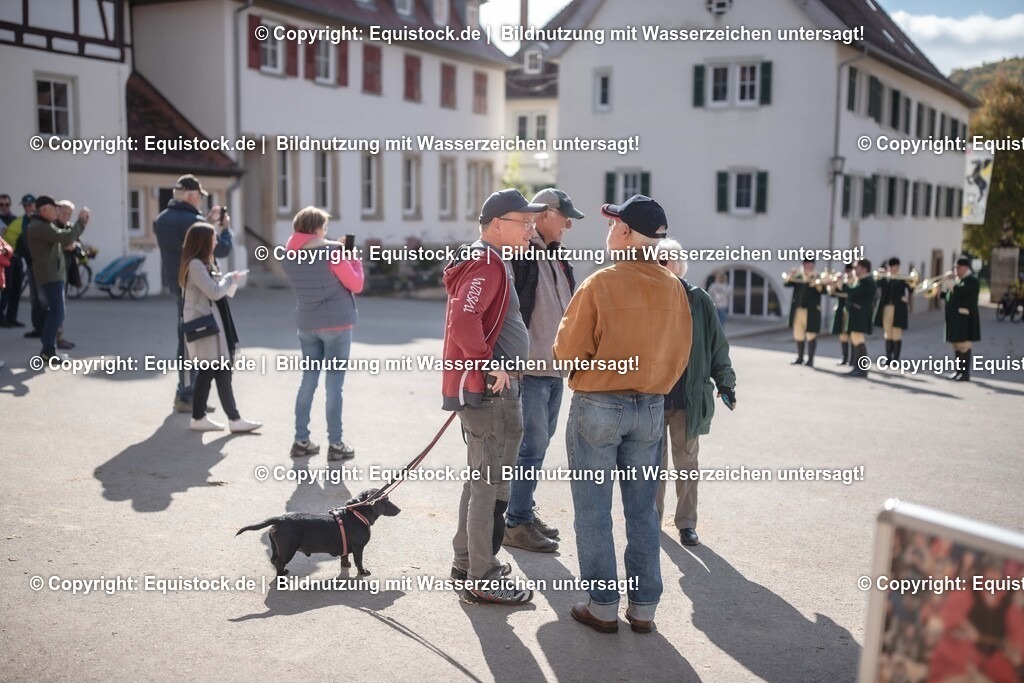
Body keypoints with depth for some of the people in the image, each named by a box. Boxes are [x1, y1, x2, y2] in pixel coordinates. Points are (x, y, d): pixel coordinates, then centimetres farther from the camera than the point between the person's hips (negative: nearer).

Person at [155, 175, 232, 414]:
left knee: (185, 336, 18)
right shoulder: (192, 221, -21)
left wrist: (207, 224, 14)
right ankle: (187, 396, 2)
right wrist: (225, 228, 2)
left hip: (175, 284, 9)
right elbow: (221, 250, -15)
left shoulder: (162, 220, 5)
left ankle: (184, 391, 25)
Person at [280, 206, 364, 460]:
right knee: (334, 384, -1)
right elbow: (356, 285, -7)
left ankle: (301, 441, 15)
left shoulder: (290, 256, 3)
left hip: (307, 325, 5)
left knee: (308, 380, 13)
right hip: (337, 323, -5)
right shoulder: (332, 252, -13)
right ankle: (335, 444, 4)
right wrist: (353, 258, 5)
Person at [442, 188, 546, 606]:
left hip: (492, 388, 11)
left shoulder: (492, 263, 17)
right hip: (487, 389, -11)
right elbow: (463, 320, -31)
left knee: (482, 478, 20)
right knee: (490, 483, -4)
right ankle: (483, 581, 5)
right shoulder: (486, 266, -17)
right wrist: (489, 365, -24)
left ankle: (467, 561, 32)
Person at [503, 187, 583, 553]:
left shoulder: (557, 258, 16)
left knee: (538, 443, 15)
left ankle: (525, 511, 26)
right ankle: (516, 524, 3)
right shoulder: (520, 253, -12)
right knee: (532, 445, -6)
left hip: (555, 367, 9)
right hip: (529, 368, -9)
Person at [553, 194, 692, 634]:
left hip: (597, 405, -4)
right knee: (642, 510, 13)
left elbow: (568, 352, -11)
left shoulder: (599, 284, -16)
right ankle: (644, 608, 19)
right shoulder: (673, 289, -2)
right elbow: (680, 352, 5)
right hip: (651, 408, 5)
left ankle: (603, 607, 13)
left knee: (593, 510, 8)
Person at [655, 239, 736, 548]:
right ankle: (652, 516, 26)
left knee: (686, 460, 9)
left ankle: (686, 522, 19)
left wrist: (725, 383, 2)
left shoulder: (698, 300, -1)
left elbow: (717, 345, 4)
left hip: (689, 397, 0)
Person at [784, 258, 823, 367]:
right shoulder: (797, 277, 13)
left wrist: (816, 283, -29)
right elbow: (787, 284, 2)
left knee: (811, 335, -5)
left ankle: (810, 359, 0)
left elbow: (822, 290, -12)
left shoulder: (817, 278, 1)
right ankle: (800, 358, 20)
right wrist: (791, 276, -17)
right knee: (798, 334, 9)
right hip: (797, 310, 5)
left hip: (811, 311, -5)